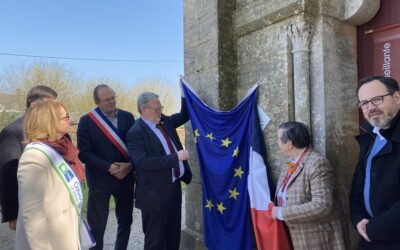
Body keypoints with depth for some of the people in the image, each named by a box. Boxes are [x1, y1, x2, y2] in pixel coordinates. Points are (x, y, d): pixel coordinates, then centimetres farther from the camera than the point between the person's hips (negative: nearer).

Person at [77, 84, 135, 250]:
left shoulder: (127, 117, 1)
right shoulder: (86, 121, -7)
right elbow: (83, 153, -11)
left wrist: (131, 165, -15)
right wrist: (108, 168, -19)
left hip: (125, 177, 3)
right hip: (100, 179, -3)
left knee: (125, 222, 17)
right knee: (97, 225, 9)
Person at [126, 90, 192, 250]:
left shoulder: (165, 121, 5)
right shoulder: (136, 132, -18)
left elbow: (184, 116, 19)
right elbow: (142, 162, -28)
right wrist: (175, 157, -28)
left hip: (174, 186, 8)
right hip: (154, 192, -7)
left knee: (174, 235, 22)